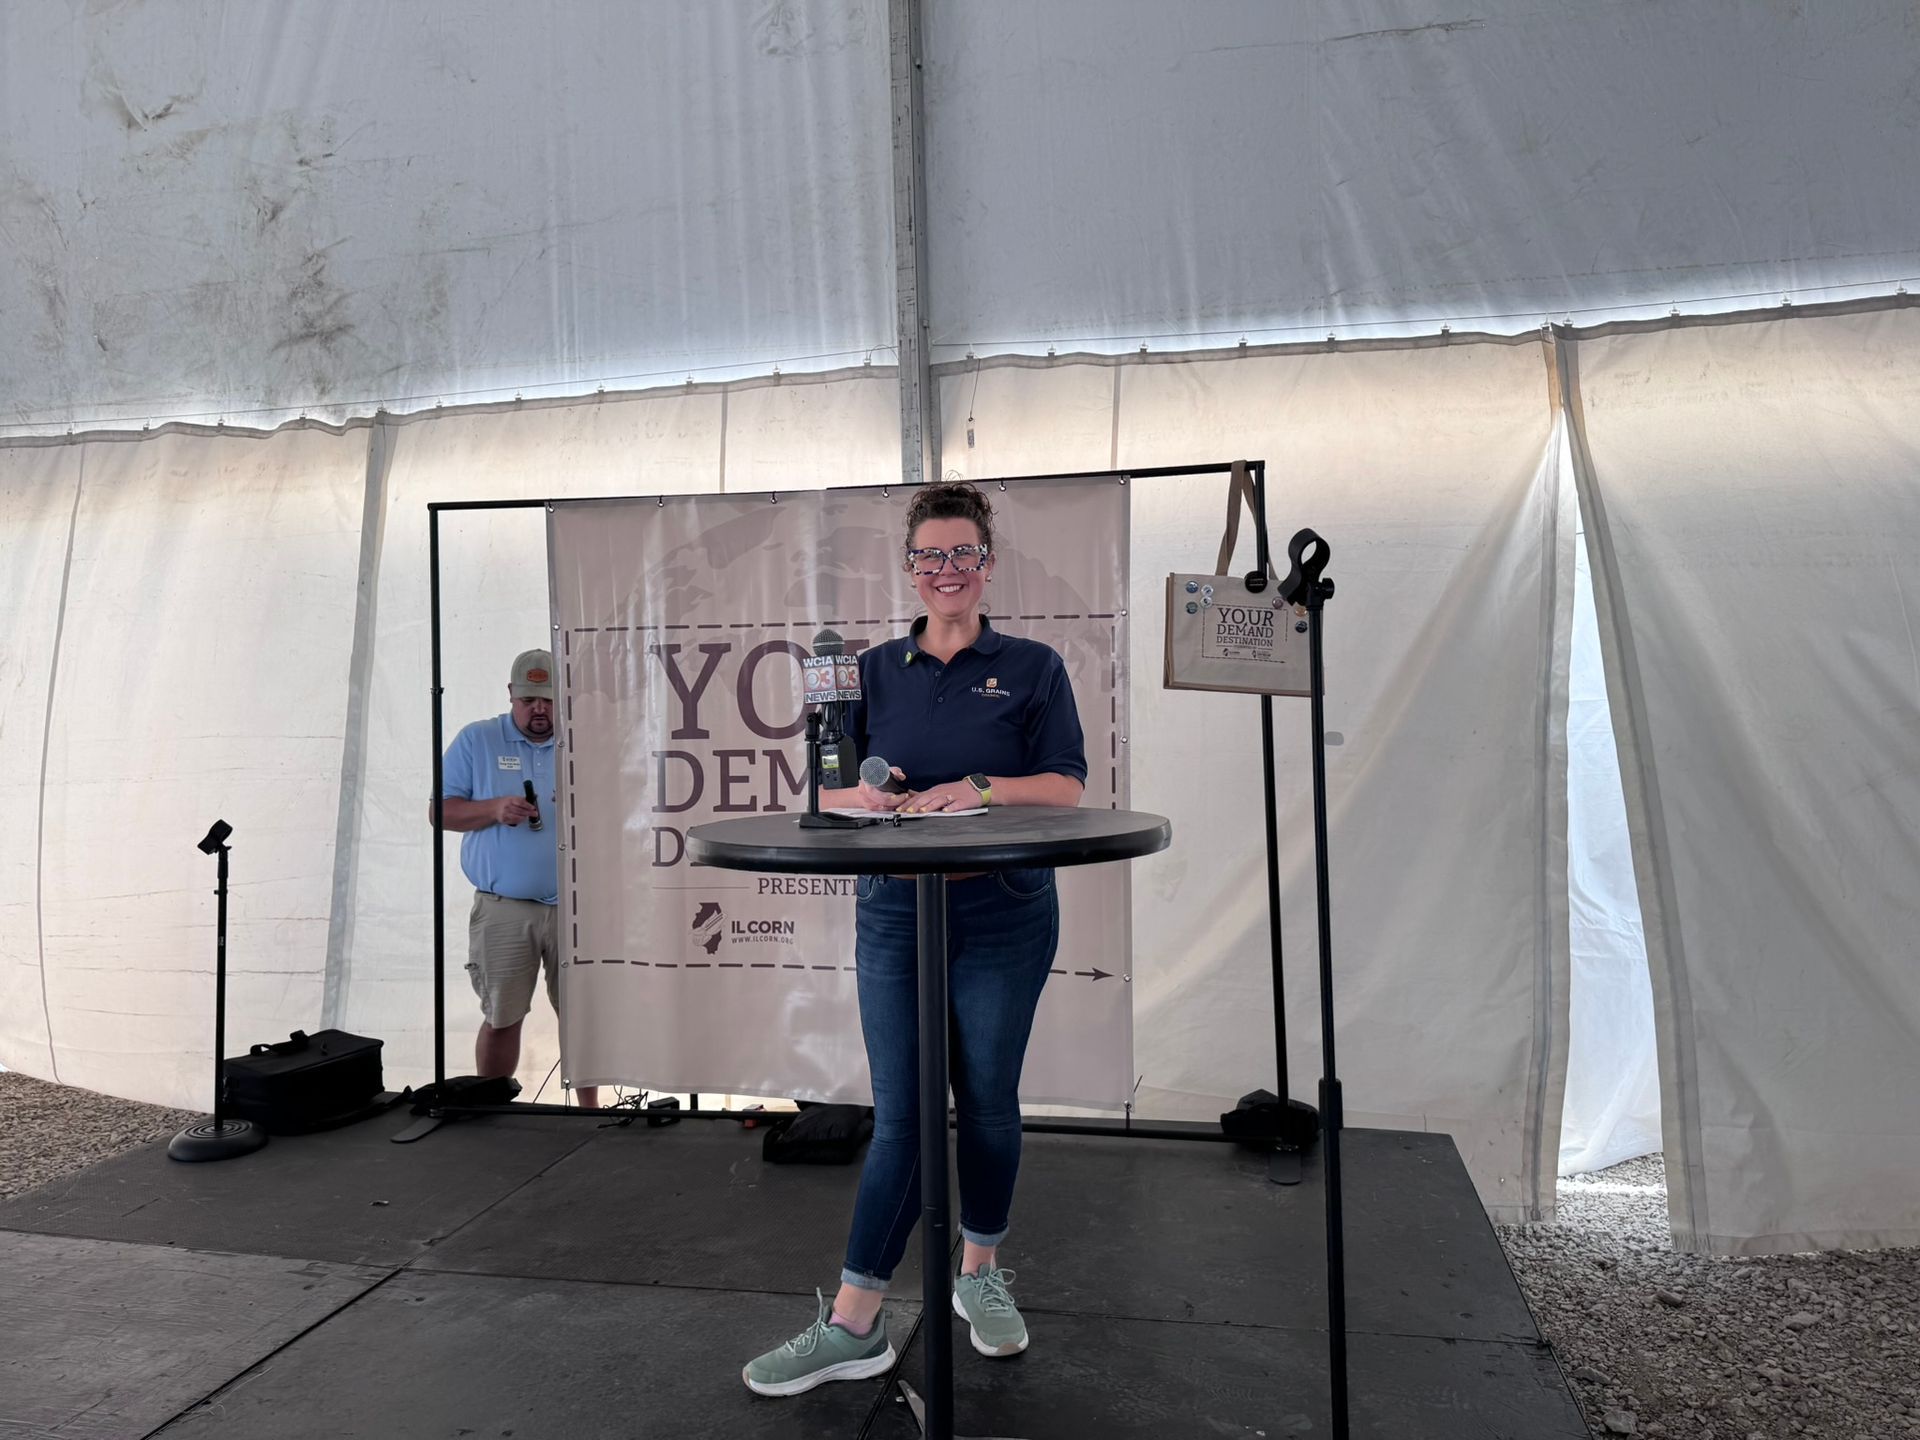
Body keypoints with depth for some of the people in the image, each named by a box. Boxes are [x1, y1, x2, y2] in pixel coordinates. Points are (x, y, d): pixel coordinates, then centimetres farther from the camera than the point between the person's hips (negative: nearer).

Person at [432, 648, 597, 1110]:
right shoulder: (476, 741, 4)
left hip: (576, 907, 1)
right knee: (502, 1018, 6)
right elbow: (440, 811, 2)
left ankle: (590, 1110, 21)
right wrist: (495, 809, -13)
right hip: (503, 910, -1)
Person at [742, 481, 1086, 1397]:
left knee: (987, 1100, 11)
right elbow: (825, 787, 7)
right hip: (894, 915, 1)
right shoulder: (876, 671, 9)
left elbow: (1065, 786, -5)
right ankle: (854, 1324, 11)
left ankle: (980, 1272, 33)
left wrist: (979, 789, -21)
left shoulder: (1031, 668, 3)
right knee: (900, 1114, 2)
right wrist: (864, 796, -16)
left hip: (1003, 917, -1)